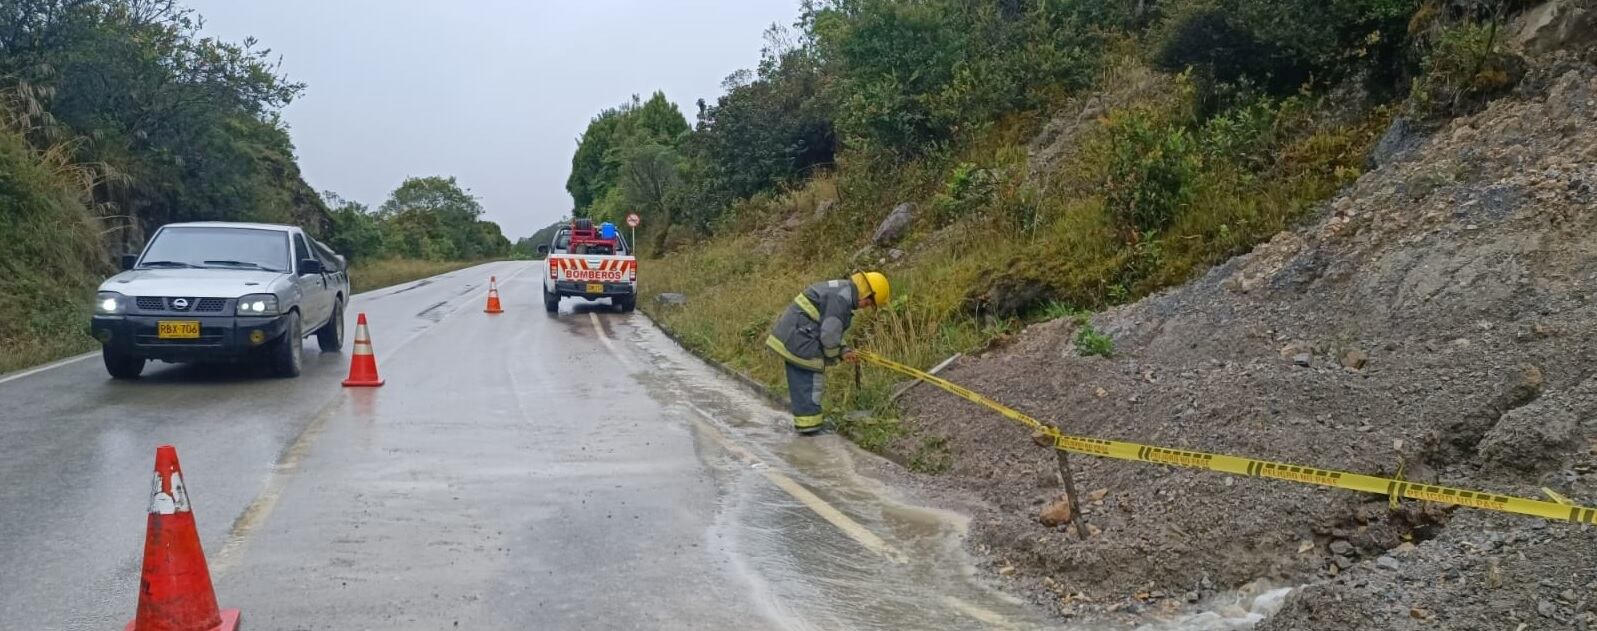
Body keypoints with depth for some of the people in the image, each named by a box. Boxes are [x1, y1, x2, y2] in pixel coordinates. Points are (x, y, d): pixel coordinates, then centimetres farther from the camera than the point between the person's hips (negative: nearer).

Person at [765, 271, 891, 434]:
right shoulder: (842, 297, -17)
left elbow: (827, 329, 24)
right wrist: (832, 357, -3)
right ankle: (809, 424, 5)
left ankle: (805, 420, 27)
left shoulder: (840, 291, 17)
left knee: (800, 381, 17)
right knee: (812, 380, -1)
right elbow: (829, 334, -20)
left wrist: (842, 352, 14)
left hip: (789, 335, 11)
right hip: (799, 340, -11)